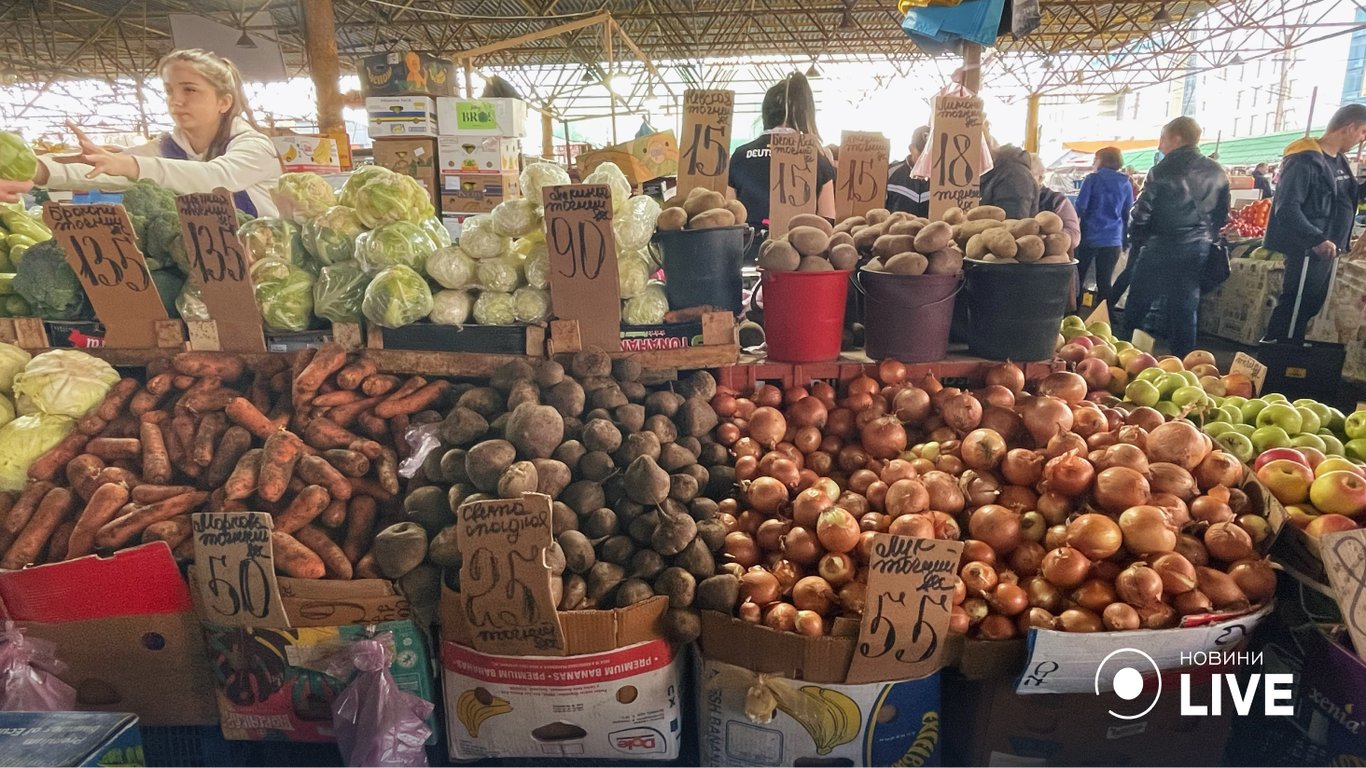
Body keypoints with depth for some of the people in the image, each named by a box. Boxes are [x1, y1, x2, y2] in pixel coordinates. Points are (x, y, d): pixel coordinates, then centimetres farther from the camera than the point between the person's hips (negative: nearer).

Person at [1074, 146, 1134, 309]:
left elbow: (1080, 208, -8)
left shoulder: (1092, 179, -2)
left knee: (1077, 278, 8)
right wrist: (1124, 242, 15)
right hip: (1113, 241, 3)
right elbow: (1127, 215, 10)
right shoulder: (1126, 184, 9)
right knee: (1104, 283, 7)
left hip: (1089, 237, -3)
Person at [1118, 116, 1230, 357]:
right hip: (1199, 251, 5)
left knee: (1136, 309, 4)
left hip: (1162, 249, -5)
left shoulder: (1163, 171, -10)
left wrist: (1138, 242, 6)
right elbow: (1222, 216, 13)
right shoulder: (1217, 173, 7)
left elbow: (1141, 214, -9)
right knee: (1186, 313, 10)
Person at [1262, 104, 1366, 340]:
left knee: (1309, 309, 15)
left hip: (1326, 250, 10)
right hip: (1307, 251, -10)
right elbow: (1286, 208, -26)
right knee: (1292, 310, -6)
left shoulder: (1339, 160, 12)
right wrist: (1317, 240, -32)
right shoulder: (1305, 160, -17)